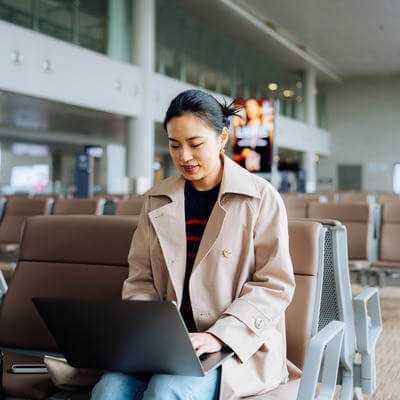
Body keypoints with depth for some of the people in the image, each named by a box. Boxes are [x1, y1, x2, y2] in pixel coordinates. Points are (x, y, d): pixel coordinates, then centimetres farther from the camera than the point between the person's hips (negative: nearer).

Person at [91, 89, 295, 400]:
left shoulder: (261, 198, 0)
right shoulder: (158, 200, 13)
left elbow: (275, 285, -5)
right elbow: (140, 279, 12)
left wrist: (219, 336, -16)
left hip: (239, 345, -3)